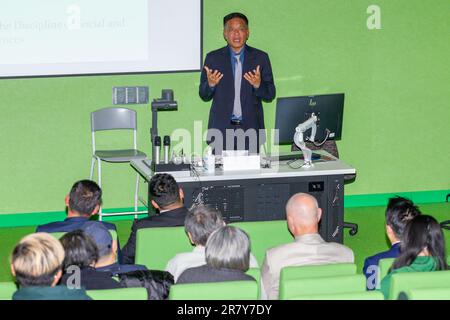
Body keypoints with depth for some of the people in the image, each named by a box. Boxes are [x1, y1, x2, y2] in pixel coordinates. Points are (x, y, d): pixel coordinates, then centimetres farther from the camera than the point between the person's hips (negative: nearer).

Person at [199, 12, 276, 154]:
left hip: (250, 128, 0)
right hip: (222, 129, 0)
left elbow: (270, 95, 5)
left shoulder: (260, 58, 5)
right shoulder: (213, 58, 6)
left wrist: (258, 85, -16)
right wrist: (210, 84, -13)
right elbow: (204, 96, 9)